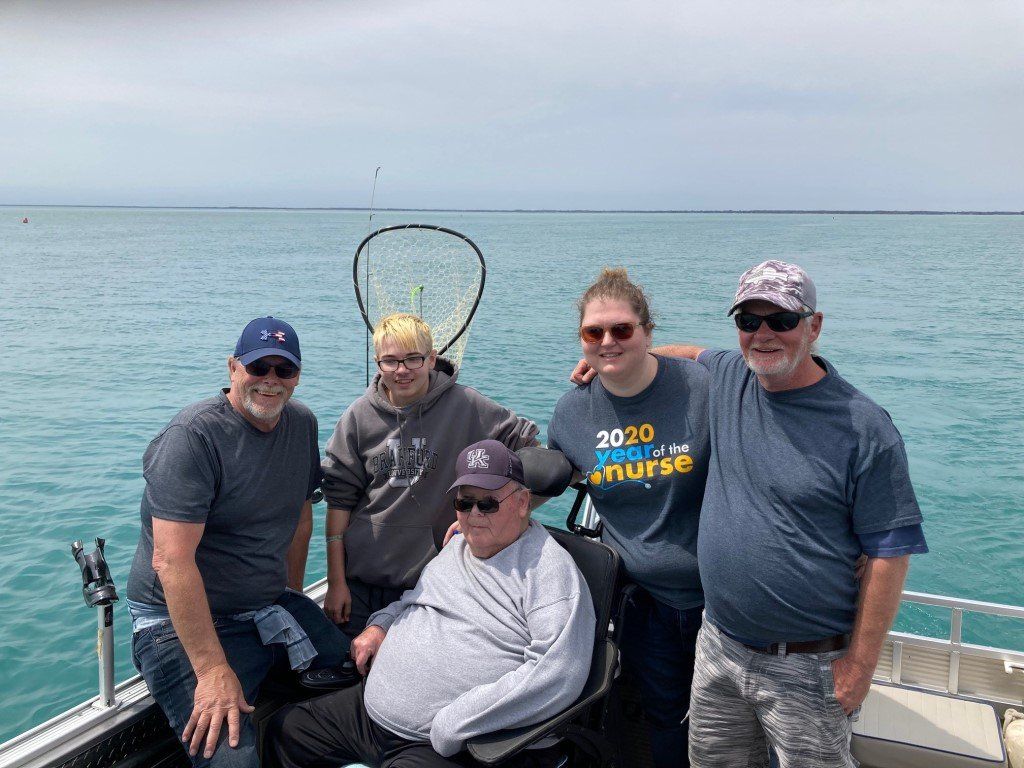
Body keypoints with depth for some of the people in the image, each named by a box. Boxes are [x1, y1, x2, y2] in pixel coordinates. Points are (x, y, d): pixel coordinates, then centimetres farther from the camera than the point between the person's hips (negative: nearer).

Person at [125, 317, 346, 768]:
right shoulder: (193, 436, -20)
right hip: (183, 621, -7)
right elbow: (171, 560, -26)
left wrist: (292, 593, 14)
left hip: (271, 607, 8)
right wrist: (213, 671, -29)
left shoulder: (302, 424, 4)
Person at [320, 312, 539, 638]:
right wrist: (336, 582, 0)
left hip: (431, 580, -1)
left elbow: (528, 444, 3)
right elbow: (339, 498, 1)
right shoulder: (359, 415, -2)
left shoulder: (465, 405, -6)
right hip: (360, 580, 1)